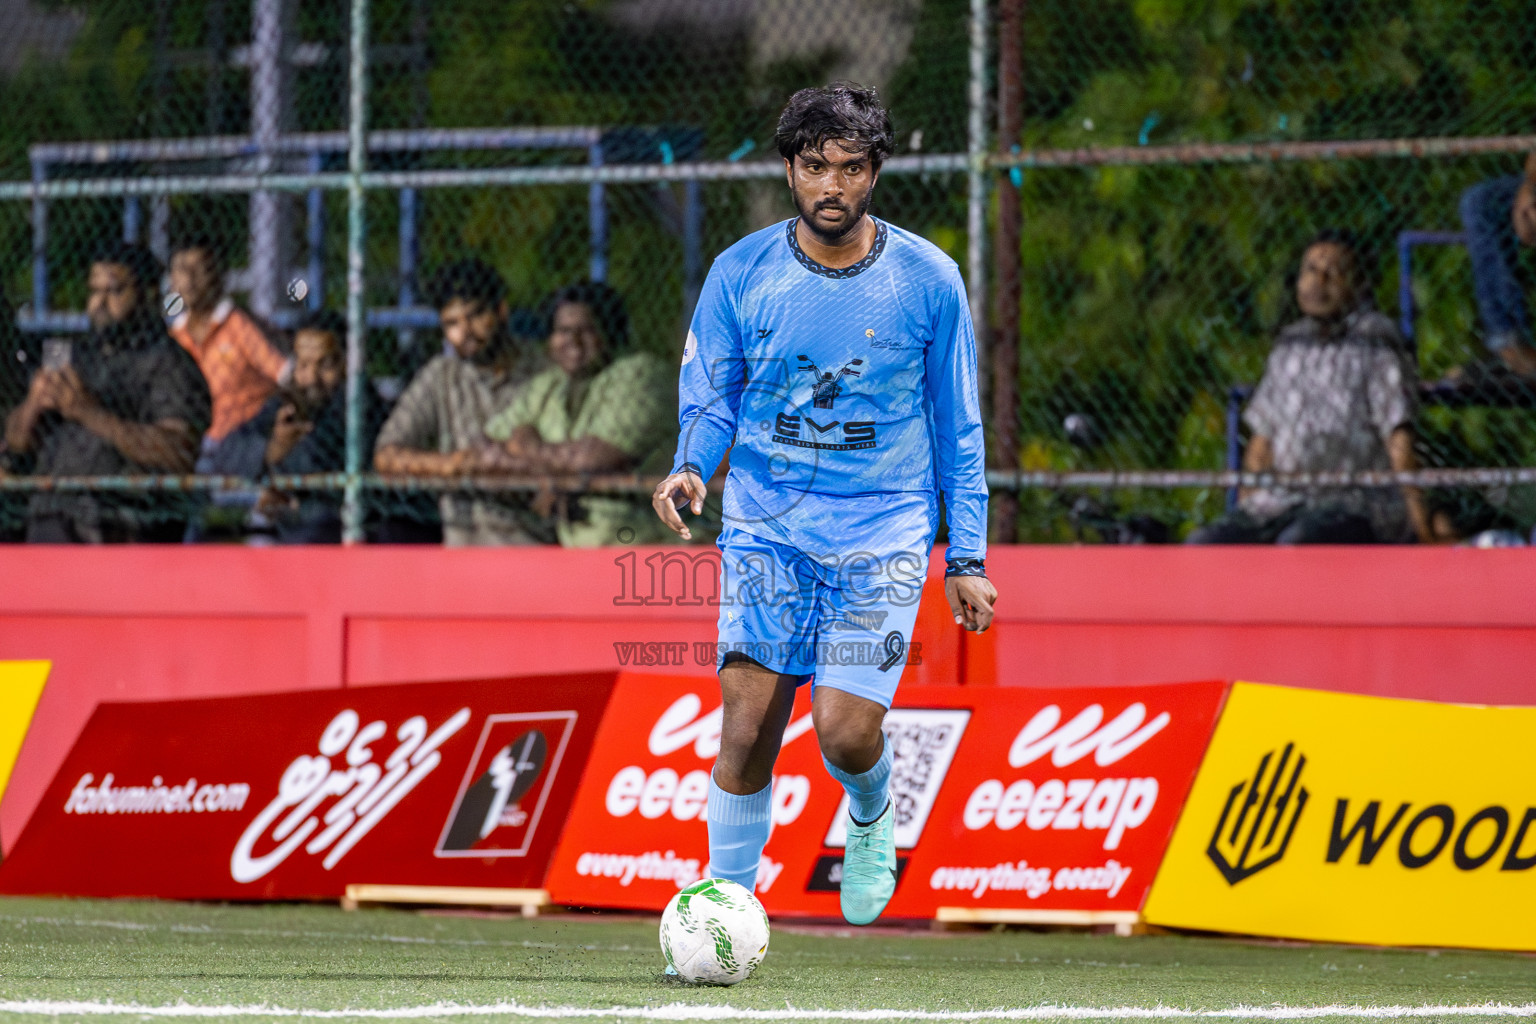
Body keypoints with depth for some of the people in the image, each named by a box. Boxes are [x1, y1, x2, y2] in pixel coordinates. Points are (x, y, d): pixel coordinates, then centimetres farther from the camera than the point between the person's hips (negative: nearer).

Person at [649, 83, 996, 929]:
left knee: (846, 732, -13)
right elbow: (709, 396, 8)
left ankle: (871, 818, 22)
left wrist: (967, 559, 3)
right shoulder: (740, 273, -1)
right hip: (766, 532, 1)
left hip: (883, 536, -1)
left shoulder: (928, 280, -2)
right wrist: (691, 466, -15)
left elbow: (958, 426, 5)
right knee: (747, 728, -9)